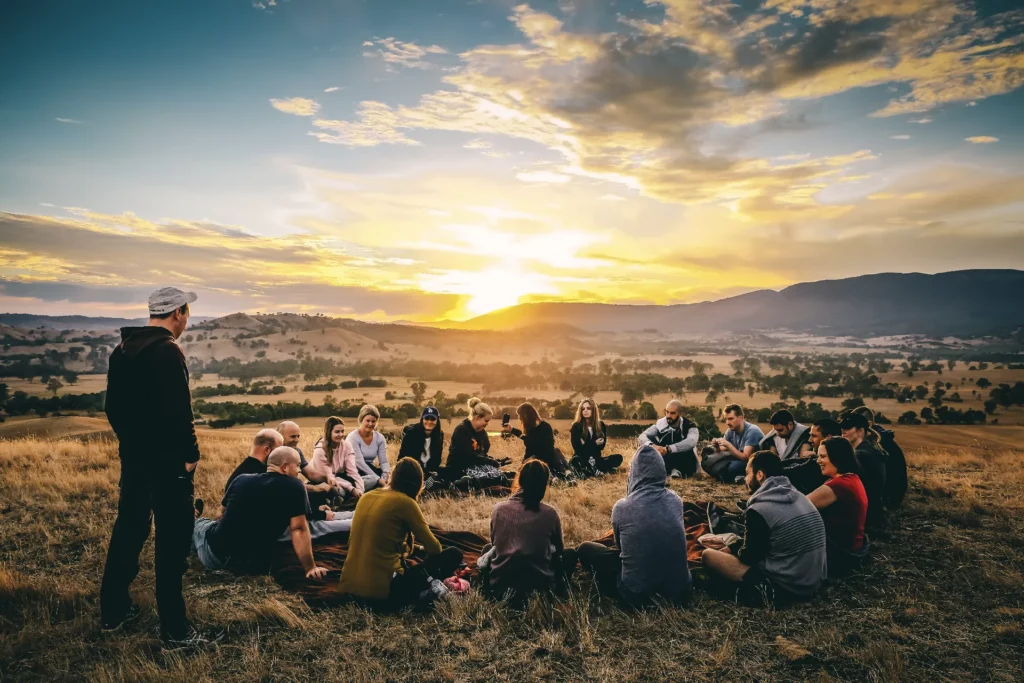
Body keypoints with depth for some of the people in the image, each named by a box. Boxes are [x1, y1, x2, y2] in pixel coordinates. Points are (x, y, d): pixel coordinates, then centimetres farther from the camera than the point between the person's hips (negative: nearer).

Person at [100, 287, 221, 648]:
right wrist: (189, 454, -15)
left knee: (128, 530, 20)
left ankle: (113, 610, 32)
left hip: (132, 457, 9)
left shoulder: (122, 350, 10)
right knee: (172, 540, -2)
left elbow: (113, 405, 16)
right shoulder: (167, 351, -18)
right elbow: (178, 411, -23)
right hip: (167, 460, -9)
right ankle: (175, 629, 6)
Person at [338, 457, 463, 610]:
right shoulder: (405, 502, -9)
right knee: (453, 555, 4)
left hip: (349, 586, 7)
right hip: (382, 591, -7)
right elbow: (434, 549, -1)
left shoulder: (367, 496, 9)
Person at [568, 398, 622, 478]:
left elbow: (601, 446, -1)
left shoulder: (601, 425, 3)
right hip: (581, 459, -4)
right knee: (575, 462, -39)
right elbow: (578, 448, -11)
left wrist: (586, 445, -14)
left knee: (618, 458, -19)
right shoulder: (576, 426, -7)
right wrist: (594, 444, -14)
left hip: (596, 459, 4)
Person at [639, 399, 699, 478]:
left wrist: (668, 449, -48)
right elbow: (642, 436, -16)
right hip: (666, 464, 3)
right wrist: (652, 445, -40)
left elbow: (691, 442, -35)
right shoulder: (661, 423, -5)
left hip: (684, 467, -3)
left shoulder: (690, 426, -12)